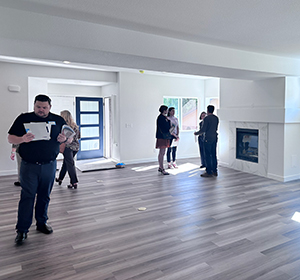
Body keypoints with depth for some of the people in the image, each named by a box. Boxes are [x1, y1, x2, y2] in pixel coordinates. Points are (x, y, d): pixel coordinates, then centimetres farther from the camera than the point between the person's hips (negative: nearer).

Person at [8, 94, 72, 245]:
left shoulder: (58, 120, 6)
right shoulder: (23, 118, 2)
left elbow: (70, 138, 10)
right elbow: (10, 138, 0)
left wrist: (65, 139, -14)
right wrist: (22, 139, -21)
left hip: (49, 165, 2)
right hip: (29, 166, -2)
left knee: (44, 196, 13)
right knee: (27, 196, -1)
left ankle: (42, 222, 28)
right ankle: (22, 230, 9)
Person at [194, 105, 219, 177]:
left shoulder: (207, 118, -13)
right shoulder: (216, 118, 10)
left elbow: (203, 129, -15)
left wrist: (196, 133, 3)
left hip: (208, 139, -7)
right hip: (214, 138, 8)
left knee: (208, 156, -2)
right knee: (214, 155, 12)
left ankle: (209, 172, 0)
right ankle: (215, 171, 18)